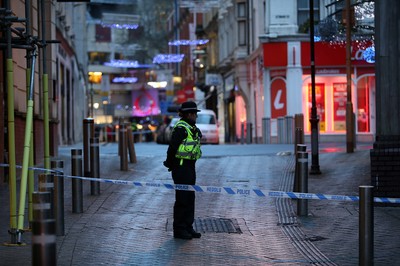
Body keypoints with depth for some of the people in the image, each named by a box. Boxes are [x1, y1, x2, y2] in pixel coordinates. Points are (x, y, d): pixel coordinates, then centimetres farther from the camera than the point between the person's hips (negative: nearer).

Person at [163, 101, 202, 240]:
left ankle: (188, 227, 21)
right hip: (181, 167, -10)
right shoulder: (181, 128, -17)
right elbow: (172, 148, -20)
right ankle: (179, 229, 1)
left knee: (190, 198, 13)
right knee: (182, 198, -5)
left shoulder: (191, 128, 14)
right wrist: (170, 164, -12)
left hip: (190, 166, 10)